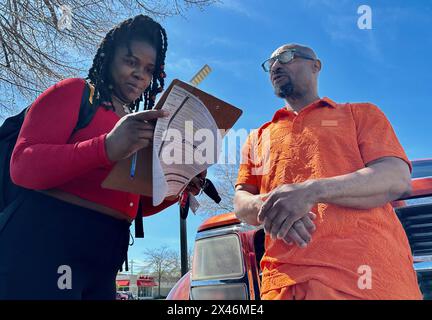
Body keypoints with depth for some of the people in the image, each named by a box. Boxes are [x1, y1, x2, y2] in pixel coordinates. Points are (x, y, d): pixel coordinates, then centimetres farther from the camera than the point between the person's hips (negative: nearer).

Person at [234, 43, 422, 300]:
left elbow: (398, 179, -2)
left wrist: (312, 191, -18)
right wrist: (268, 205, -11)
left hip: (371, 270, -1)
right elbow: (241, 202, 14)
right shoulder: (259, 137, 23)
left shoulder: (361, 114, 14)